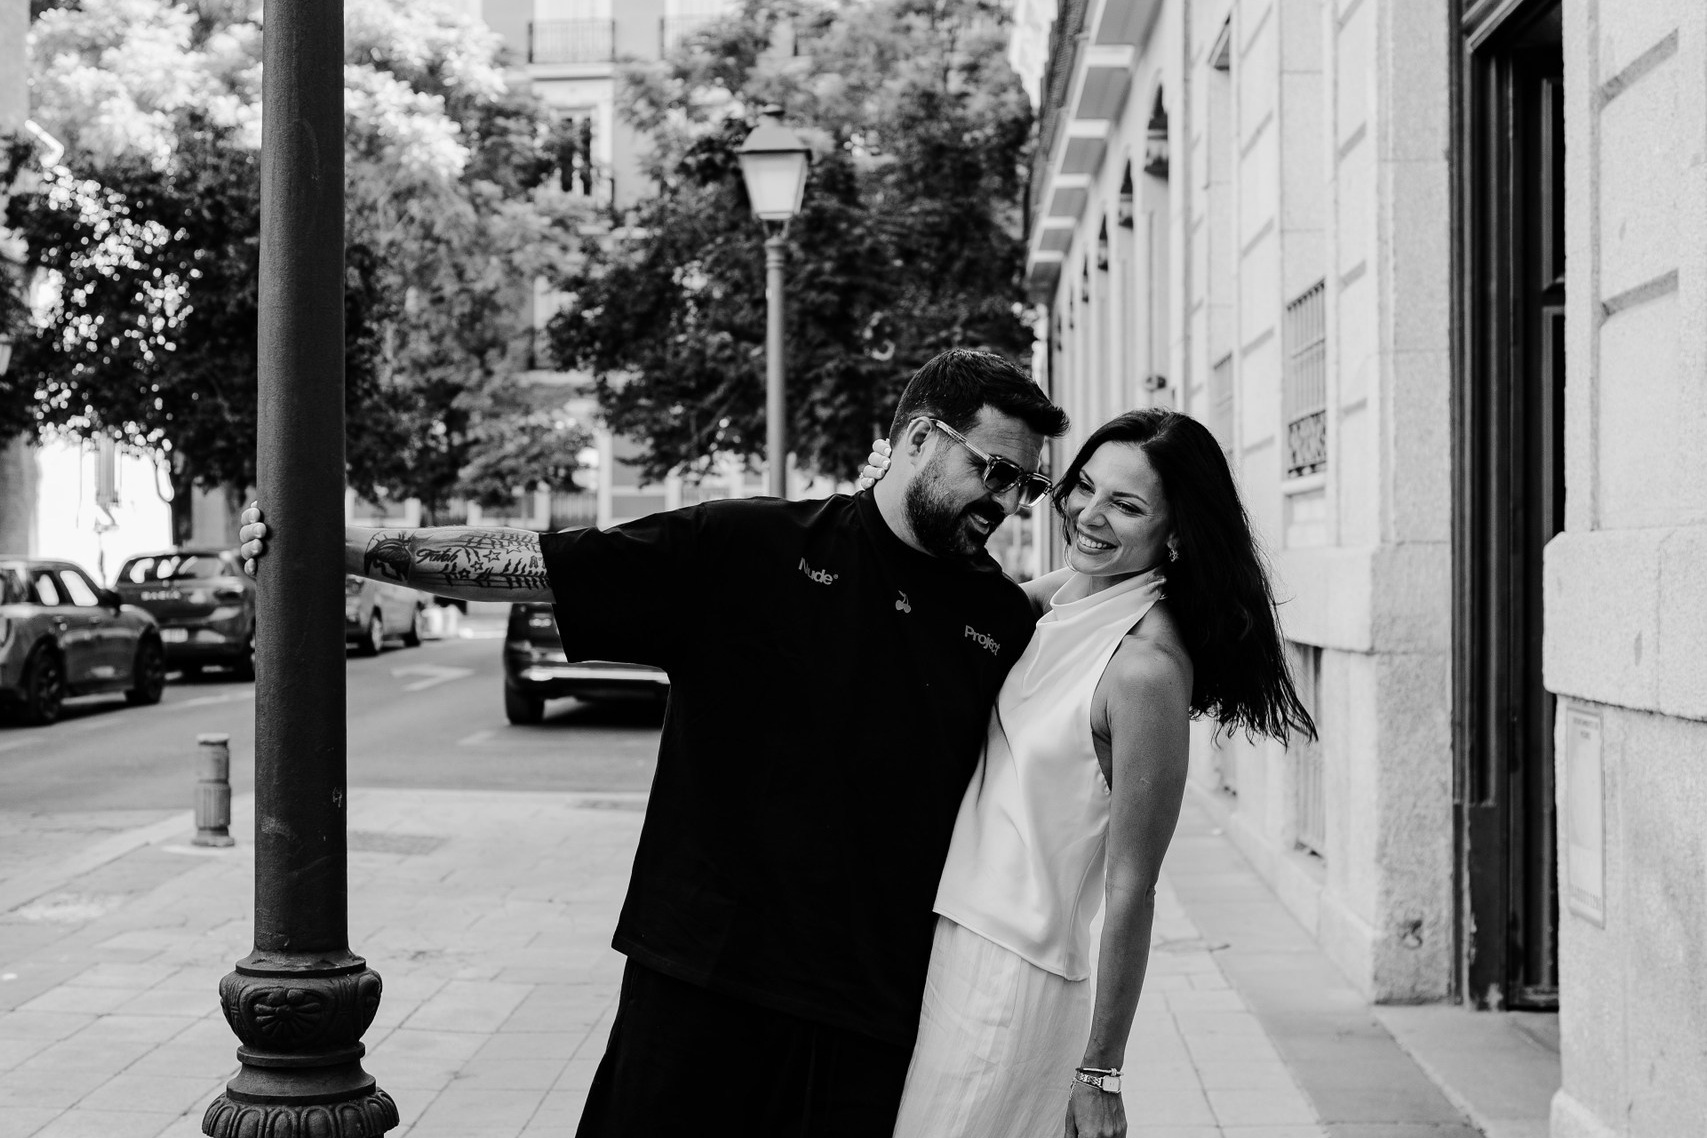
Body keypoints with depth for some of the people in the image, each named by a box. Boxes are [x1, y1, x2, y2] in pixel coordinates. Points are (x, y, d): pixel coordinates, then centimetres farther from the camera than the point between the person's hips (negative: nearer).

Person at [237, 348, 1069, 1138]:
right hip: (700, 977, -2)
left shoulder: (1002, 619, 5)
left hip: (875, 1016, 2)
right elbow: (515, 562, -6)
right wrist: (336, 545, -10)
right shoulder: (745, 548, -4)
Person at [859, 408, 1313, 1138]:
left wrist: (1100, 1074, -12)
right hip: (950, 940, 8)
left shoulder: (1145, 667, -19)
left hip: (1009, 977, -8)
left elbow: (1130, 891, -16)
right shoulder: (1064, 594, 4)